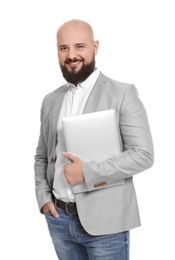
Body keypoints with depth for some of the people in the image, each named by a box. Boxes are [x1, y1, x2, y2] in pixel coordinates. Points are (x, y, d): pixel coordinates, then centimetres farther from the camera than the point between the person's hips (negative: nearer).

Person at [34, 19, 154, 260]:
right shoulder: (50, 100, 9)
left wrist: (87, 172, -19)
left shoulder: (122, 93, -7)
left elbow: (143, 154, -13)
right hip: (59, 218, 5)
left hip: (104, 221, -4)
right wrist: (43, 197, 1)